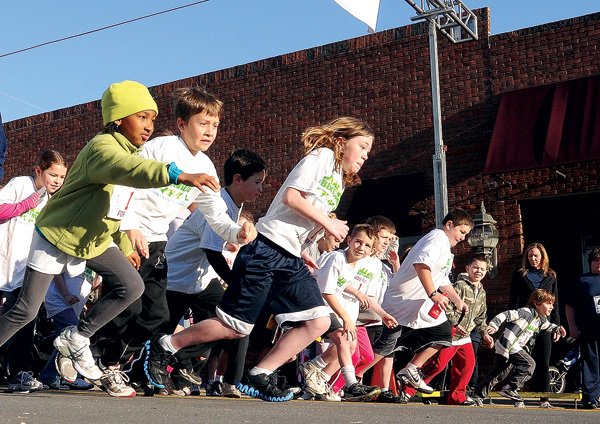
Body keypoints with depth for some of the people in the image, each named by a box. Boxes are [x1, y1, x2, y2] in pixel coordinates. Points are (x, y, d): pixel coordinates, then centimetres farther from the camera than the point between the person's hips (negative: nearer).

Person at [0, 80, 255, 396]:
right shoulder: (102, 147, -25)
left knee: (132, 287, -10)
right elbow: (128, 170, -49)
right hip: (57, 235, -7)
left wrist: (125, 245, 9)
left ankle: (75, 339, 5)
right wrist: (179, 175, -62)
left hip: (95, 239, 8)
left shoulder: (131, 149, 3)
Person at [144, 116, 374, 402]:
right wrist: (328, 223, -9)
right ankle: (163, 347, 14)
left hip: (291, 259, 9)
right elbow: (291, 196, -15)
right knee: (235, 327, -5)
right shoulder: (322, 155, -2)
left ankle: (258, 377, 1)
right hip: (266, 248, -9)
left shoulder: (339, 183, 23)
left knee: (318, 321, -4)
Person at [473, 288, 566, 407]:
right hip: (508, 345, -10)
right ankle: (510, 389, -17)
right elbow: (507, 314, -20)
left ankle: (478, 395, 21)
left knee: (499, 373, 14)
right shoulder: (527, 312, -14)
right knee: (529, 364, -19)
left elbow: (549, 326, 36)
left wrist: (558, 329, 17)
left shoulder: (542, 319, 15)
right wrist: (494, 325, -30)